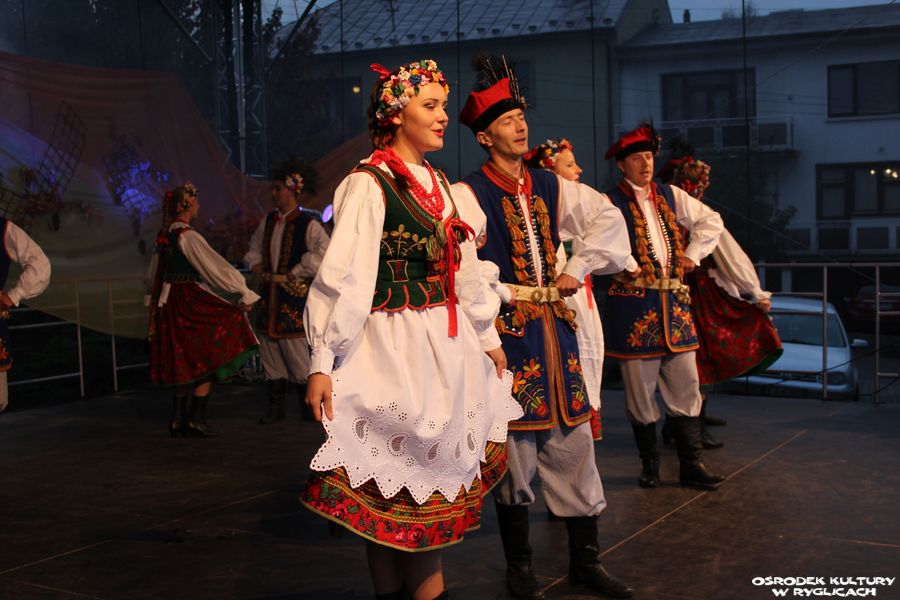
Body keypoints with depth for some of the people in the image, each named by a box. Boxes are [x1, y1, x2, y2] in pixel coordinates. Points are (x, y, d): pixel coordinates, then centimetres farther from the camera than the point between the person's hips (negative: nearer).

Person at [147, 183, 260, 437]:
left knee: (185, 363, 13)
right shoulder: (188, 236, -16)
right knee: (209, 357, -1)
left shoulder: (164, 234, 10)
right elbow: (216, 267, -19)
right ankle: (196, 416, -3)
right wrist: (245, 292, -17)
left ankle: (178, 420, 15)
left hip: (169, 304, 8)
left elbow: (155, 273, 21)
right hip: (189, 301, -8)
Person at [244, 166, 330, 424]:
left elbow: (323, 252, -21)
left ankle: (309, 405, 10)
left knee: (294, 348, -5)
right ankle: (275, 408, 16)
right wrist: (257, 266, 6)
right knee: (269, 349, 8)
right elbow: (254, 248, 26)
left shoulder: (308, 224, -9)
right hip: (269, 294, 7)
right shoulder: (268, 221, 12)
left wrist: (294, 273, -18)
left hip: (294, 294, -7)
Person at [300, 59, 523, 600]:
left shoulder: (438, 184, 13)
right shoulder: (369, 185, -11)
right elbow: (342, 277, -16)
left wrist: (488, 337, 19)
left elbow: (465, 267, 17)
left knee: (432, 472, 11)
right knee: (397, 474, 0)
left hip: (448, 346, 8)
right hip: (395, 347, -8)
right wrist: (322, 364, -19)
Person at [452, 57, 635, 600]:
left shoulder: (552, 187, 10)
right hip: (506, 330, -5)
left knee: (573, 440, 9)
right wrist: (503, 294, -12)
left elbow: (609, 219, 14)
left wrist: (578, 269, 3)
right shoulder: (468, 195, -8)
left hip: (557, 324, 6)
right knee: (517, 449, 2)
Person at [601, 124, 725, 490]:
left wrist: (693, 255, 8)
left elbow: (711, 221, 18)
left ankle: (691, 465, 12)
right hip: (632, 305, -4)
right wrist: (621, 267, -16)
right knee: (640, 388, 2)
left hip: (675, 301, 5)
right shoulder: (610, 203, -1)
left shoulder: (672, 196, 14)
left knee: (685, 384, 4)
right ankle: (649, 465, 16)